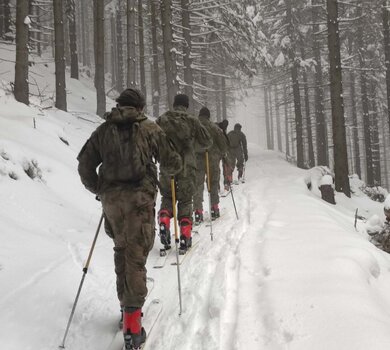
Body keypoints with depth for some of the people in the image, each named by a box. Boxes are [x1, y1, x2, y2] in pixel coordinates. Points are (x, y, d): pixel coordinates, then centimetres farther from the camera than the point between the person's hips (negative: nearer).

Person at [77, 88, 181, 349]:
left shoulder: (103, 130, 11)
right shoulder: (150, 128, 4)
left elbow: (85, 165, 10)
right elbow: (172, 163, 5)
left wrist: (98, 190, 23)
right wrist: (170, 169, 28)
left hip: (111, 198, 3)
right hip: (139, 197, -3)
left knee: (122, 249, 21)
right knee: (136, 255, -4)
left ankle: (126, 304, 29)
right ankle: (132, 323, -8)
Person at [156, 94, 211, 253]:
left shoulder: (162, 120, 1)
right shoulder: (192, 121, -3)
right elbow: (206, 142, 2)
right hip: (186, 168, -1)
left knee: (167, 197, 19)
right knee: (185, 201, 8)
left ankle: (164, 223, -6)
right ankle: (185, 238, 6)